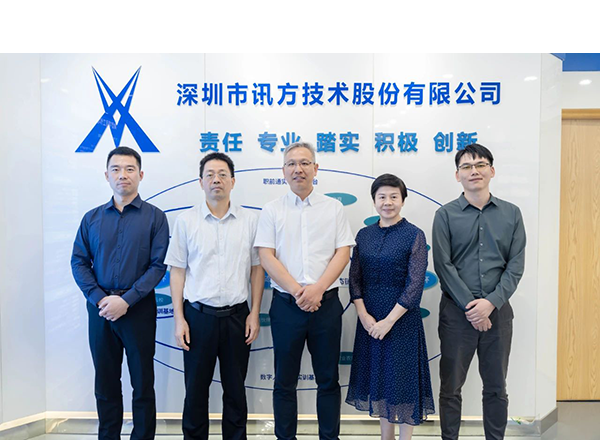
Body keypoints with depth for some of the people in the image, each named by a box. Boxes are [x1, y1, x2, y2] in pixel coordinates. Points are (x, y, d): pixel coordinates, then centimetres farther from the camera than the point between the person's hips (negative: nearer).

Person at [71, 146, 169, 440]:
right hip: (100, 309, 3)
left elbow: (158, 265, -10)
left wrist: (126, 300, -16)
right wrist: (99, 299, -9)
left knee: (143, 385, 8)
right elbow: (79, 262, 4)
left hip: (139, 308, -3)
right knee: (105, 384, 15)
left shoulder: (154, 217, -4)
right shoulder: (92, 218, 7)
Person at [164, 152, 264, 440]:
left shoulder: (250, 220, 2)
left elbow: (257, 268, 5)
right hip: (198, 315, 0)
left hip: (237, 315, 1)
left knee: (235, 389, 14)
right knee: (196, 388, 12)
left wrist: (255, 313, 0)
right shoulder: (186, 221, 0)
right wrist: (179, 318, -4)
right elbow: (177, 271, 1)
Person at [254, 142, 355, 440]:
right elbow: (266, 256, -3)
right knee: (285, 381, 10)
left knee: (328, 380, 11)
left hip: (326, 303, 1)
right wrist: (297, 291, -13)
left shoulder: (334, 208, 6)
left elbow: (343, 252, 0)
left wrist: (318, 288, -13)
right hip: (286, 304, 0)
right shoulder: (272, 210, 4)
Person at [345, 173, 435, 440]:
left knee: (403, 377, 6)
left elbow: (415, 285, -13)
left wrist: (389, 320, -16)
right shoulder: (364, 235, 4)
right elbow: (355, 278, 3)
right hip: (369, 319, 5)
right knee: (378, 376, 15)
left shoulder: (414, 235, -8)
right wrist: (363, 314, -8)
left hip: (402, 318, -4)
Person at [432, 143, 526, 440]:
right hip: (456, 311, -1)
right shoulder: (446, 215, 0)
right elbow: (443, 265, -6)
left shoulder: (511, 214, 6)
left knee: (496, 388, 13)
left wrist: (491, 302, -12)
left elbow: (516, 265, 1)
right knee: (451, 387, 8)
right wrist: (470, 306, -12)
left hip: (498, 310, 2)